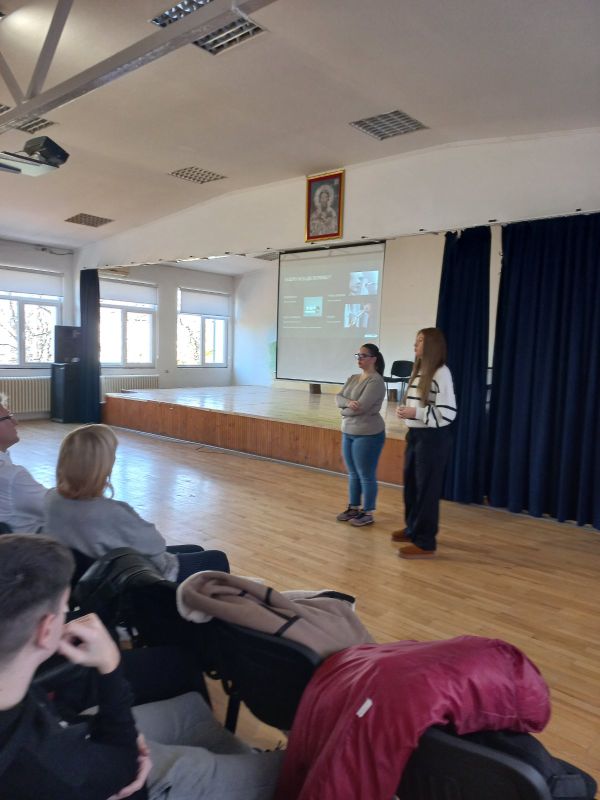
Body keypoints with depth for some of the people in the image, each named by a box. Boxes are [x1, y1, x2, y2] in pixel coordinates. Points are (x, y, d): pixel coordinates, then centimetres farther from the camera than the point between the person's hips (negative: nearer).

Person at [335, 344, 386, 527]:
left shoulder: (376, 381, -14)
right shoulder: (352, 378, 12)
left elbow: (361, 407, -22)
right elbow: (338, 398, 3)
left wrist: (345, 410, -5)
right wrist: (348, 403, -18)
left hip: (367, 434, -8)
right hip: (348, 432, 8)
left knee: (366, 475, 1)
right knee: (353, 474, 16)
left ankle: (368, 513, 13)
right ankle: (353, 508, 29)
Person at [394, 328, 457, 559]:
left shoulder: (441, 373, -15)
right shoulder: (417, 370, 12)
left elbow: (447, 412, -19)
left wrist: (416, 413, -22)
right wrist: (404, 410, 5)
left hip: (433, 438, -8)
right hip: (415, 434, 9)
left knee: (427, 488, -2)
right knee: (410, 483, 17)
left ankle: (425, 542, 7)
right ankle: (413, 528, 35)